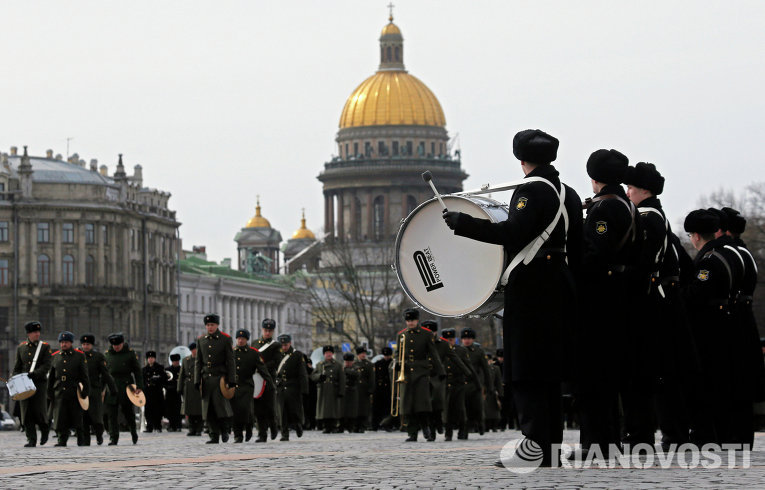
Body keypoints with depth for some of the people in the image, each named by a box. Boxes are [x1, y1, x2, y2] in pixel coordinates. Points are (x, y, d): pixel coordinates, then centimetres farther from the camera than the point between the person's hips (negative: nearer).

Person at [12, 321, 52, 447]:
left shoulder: (45, 347, 2)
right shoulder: (21, 347, 12)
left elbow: (46, 366, -8)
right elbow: (17, 367, 16)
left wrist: (34, 374, -22)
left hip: (40, 383, -3)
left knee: (39, 411, -7)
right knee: (27, 413, -3)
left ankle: (44, 430, 22)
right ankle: (31, 440, 1)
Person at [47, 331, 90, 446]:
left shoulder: (79, 356, 3)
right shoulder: (55, 356, 11)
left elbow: (84, 375, 2)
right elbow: (51, 377, 14)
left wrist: (85, 390, -4)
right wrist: (50, 393, 10)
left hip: (74, 392, -2)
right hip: (59, 392, 2)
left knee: (77, 418, 2)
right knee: (60, 417, -2)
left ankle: (81, 440, 13)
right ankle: (62, 440, 4)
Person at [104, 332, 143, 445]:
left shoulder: (130, 353, 2)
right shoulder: (107, 354, 8)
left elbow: (137, 371, 2)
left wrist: (139, 386, -7)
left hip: (126, 387, -2)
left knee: (129, 412, 6)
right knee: (112, 415, -4)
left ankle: (134, 433, 29)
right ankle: (113, 439, -2)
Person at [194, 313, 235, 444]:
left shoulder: (226, 339, 1)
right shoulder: (201, 340, 11)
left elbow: (230, 361, -2)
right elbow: (198, 362, 13)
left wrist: (230, 380, -9)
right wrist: (197, 381, 6)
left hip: (220, 378, -4)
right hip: (206, 378, 4)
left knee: (220, 404, -12)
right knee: (208, 409, 0)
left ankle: (225, 430, 9)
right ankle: (214, 436, 5)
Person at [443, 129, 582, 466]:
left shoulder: (530, 190, -10)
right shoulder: (568, 194, 16)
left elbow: (512, 233, -24)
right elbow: (577, 250, 18)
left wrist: (462, 223, -20)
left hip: (531, 288, -9)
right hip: (559, 292, 9)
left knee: (527, 374, -9)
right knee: (549, 370, 11)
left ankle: (535, 449, -14)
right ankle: (551, 447, 12)